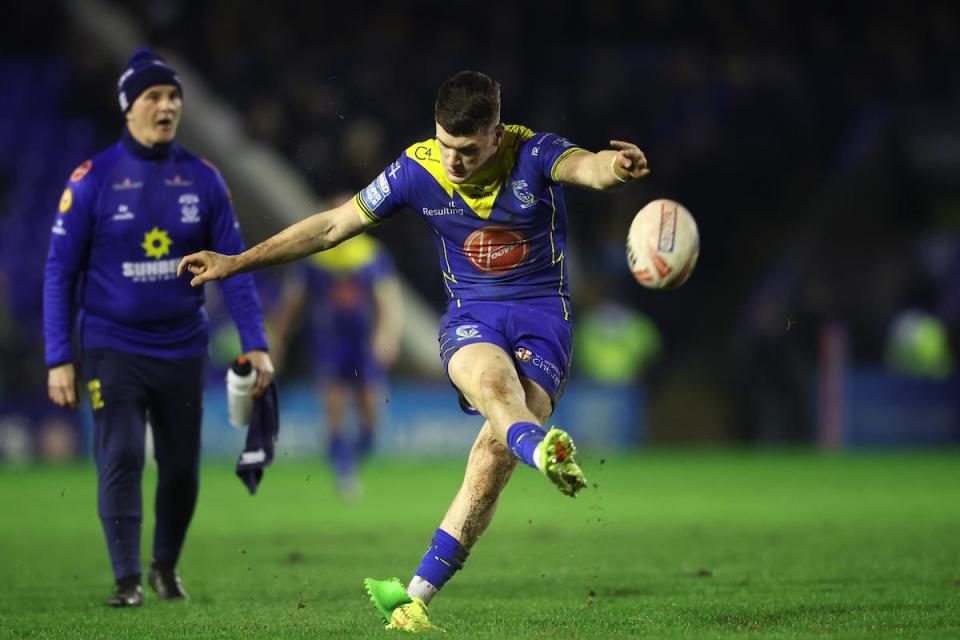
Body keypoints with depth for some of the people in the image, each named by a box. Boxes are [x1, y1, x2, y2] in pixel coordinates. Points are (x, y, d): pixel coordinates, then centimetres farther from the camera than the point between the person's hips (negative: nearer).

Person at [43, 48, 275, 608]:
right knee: (121, 459, -12)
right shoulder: (93, 180, -8)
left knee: (182, 466, 8)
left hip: (183, 348, 3)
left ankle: (166, 567, 29)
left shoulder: (203, 179, 0)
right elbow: (60, 272, -5)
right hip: (113, 347, -3)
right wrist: (59, 359, -10)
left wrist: (256, 346, -5)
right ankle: (128, 579, -4)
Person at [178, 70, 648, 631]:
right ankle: (543, 452, -70)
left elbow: (587, 167, -36)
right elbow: (333, 226, 4)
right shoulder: (417, 169, -6)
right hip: (471, 317, 2)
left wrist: (614, 166, -63)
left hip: (543, 315, -2)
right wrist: (236, 263, 4)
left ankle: (418, 594, -15)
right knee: (493, 382, -36)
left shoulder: (534, 154, -13)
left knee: (495, 453, -20)